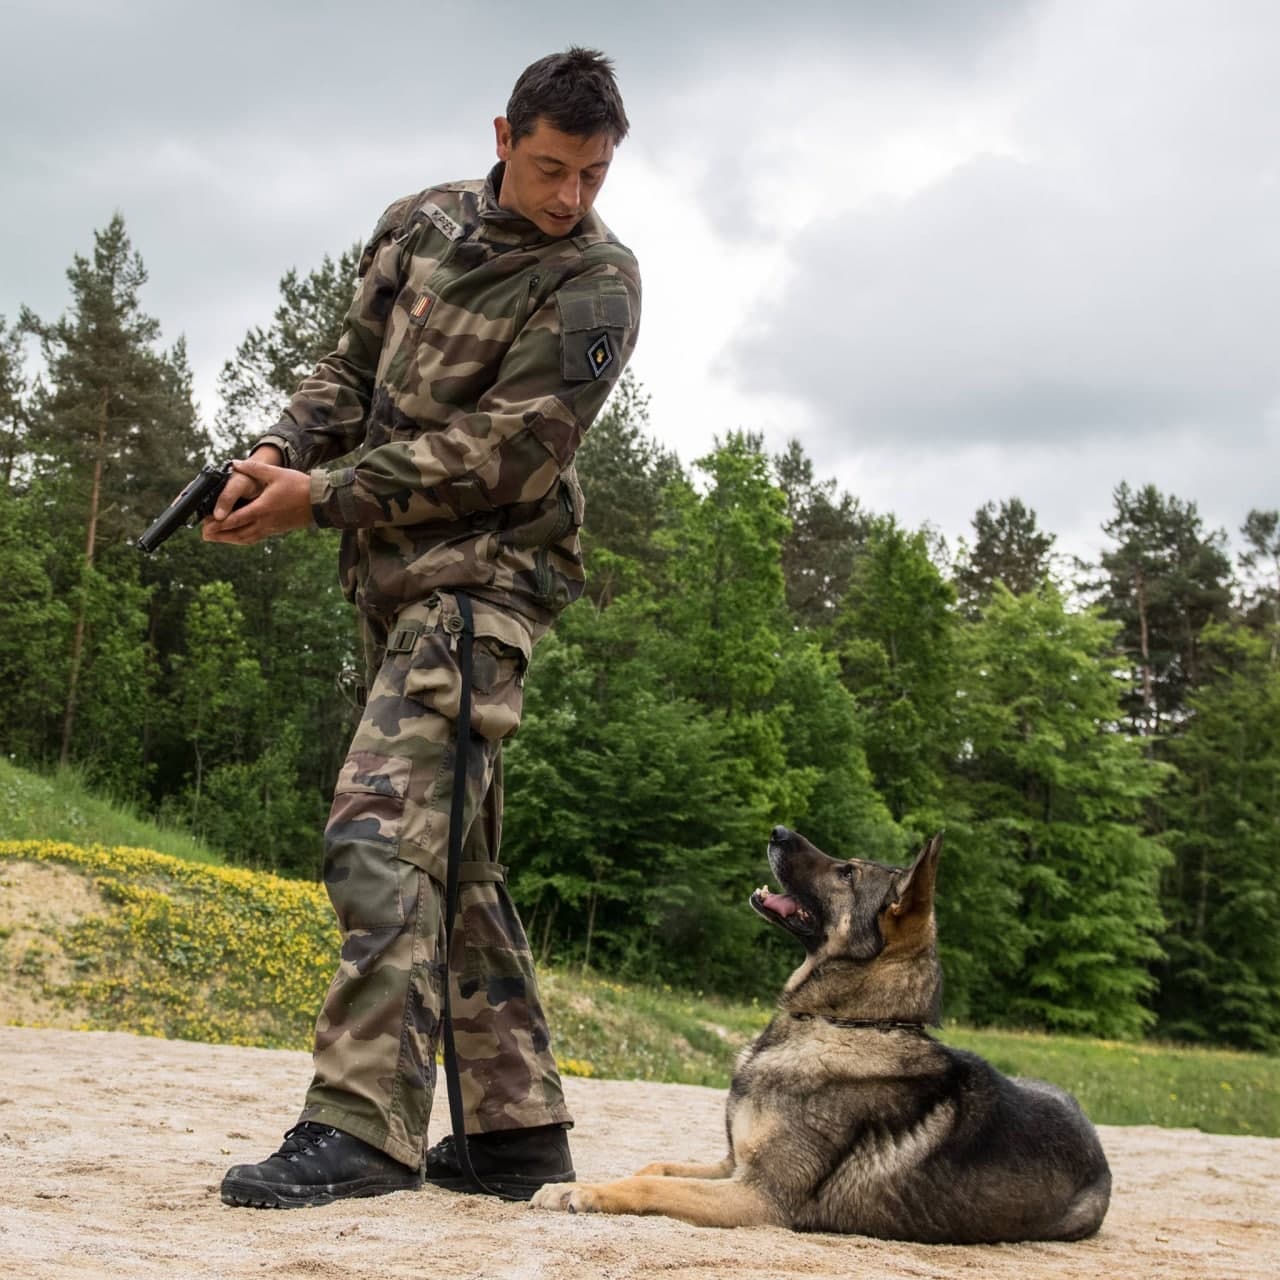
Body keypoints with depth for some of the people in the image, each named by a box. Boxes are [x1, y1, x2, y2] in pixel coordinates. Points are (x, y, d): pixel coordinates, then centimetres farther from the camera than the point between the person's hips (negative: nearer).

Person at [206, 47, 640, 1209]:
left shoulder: (595, 286, -9)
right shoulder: (423, 222, 12)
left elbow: (495, 454, -15)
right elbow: (355, 365, 18)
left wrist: (320, 498, -15)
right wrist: (280, 452, -2)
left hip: (478, 579, -8)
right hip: (395, 577, 8)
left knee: (381, 830, -20)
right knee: (455, 856, 9)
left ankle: (366, 1125, -18)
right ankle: (518, 1124, 17)